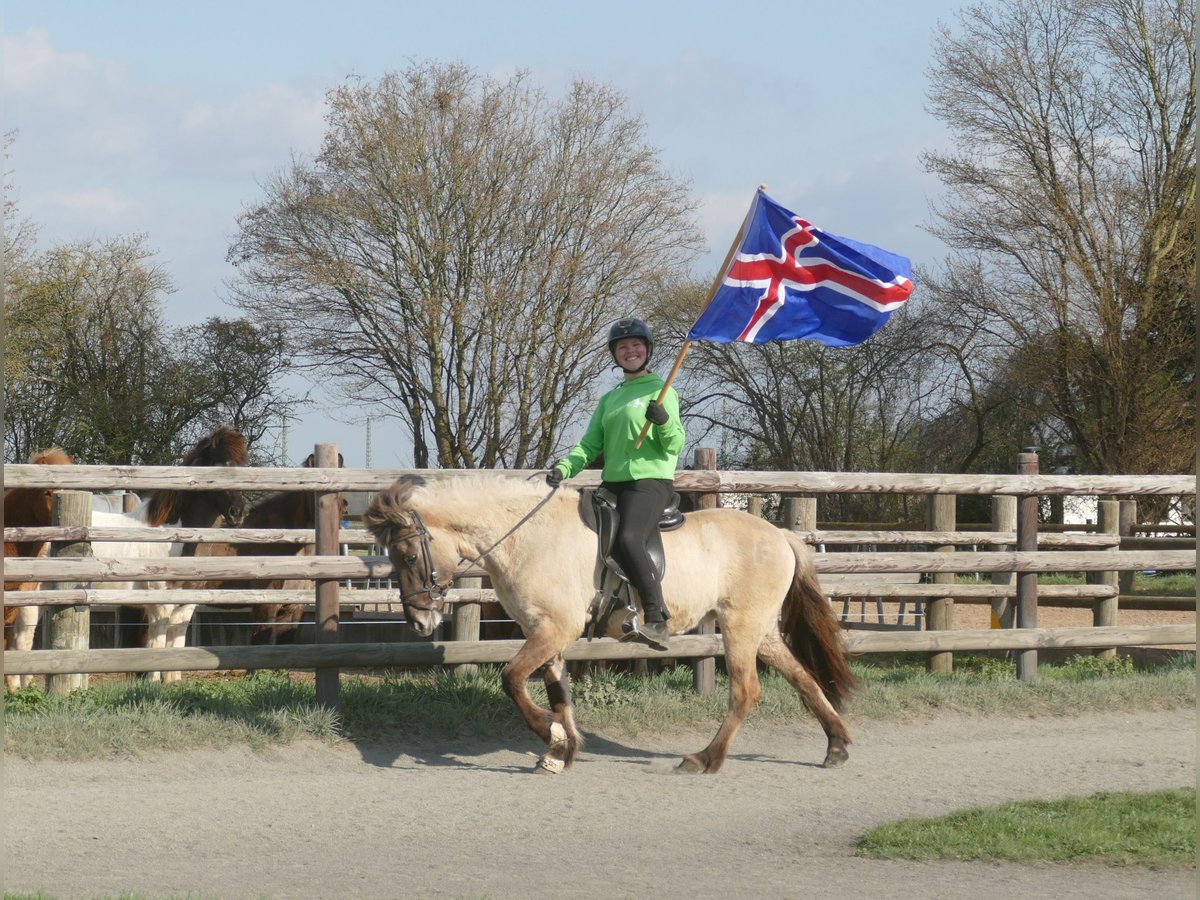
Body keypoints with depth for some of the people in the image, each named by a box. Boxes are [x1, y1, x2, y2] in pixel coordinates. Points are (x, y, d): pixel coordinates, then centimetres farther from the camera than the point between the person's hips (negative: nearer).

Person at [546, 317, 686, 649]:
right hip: (613, 483, 8)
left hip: (651, 480, -8)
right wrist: (565, 467, -3)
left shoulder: (661, 391, 2)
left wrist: (664, 422, -25)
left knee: (628, 539, -30)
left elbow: (675, 446, -5)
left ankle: (657, 620, -31)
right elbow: (591, 444, 15)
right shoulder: (610, 398, 21)